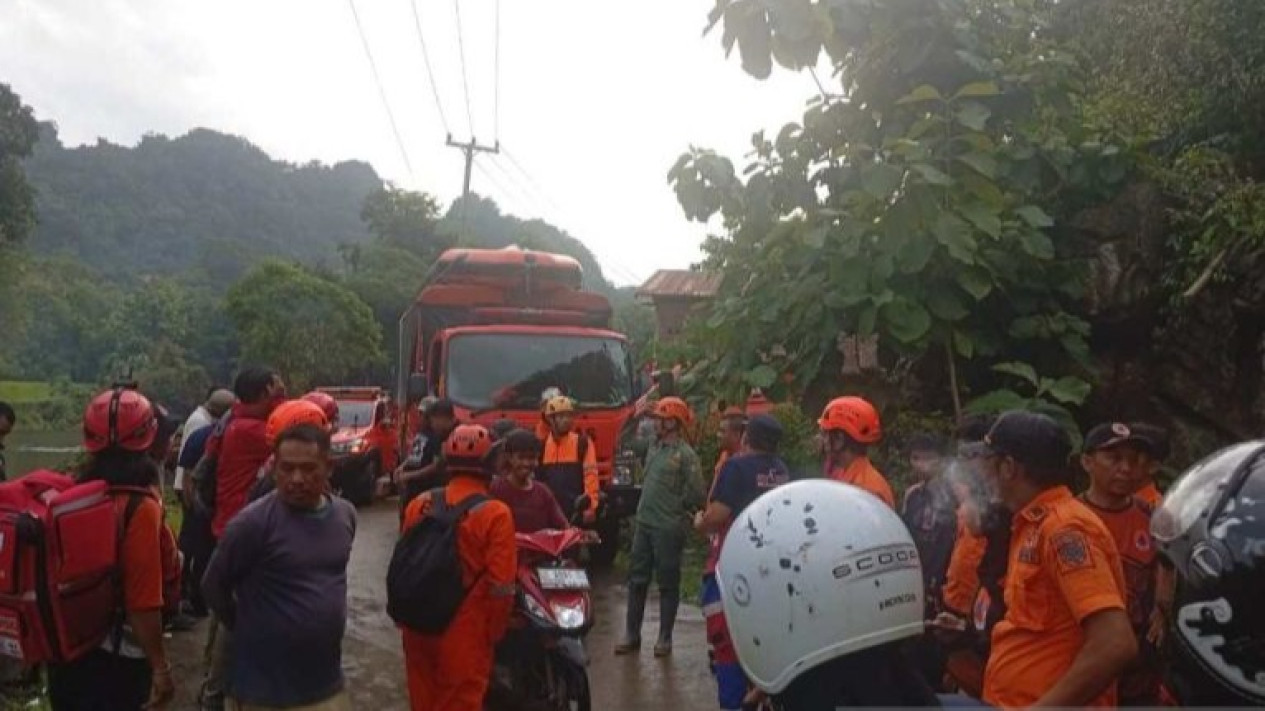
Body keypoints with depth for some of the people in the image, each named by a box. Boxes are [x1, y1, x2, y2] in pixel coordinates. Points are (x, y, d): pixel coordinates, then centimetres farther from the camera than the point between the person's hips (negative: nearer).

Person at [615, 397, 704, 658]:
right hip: (643, 524, 7)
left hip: (667, 529, -7)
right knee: (637, 580, 11)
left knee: (668, 583, 5)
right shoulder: (655, 447, 8)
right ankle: (632, 635, 20)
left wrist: (676, 507, -3)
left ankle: (665, 638, 16)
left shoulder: (685, 454, -14)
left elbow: (696, 492, -16)